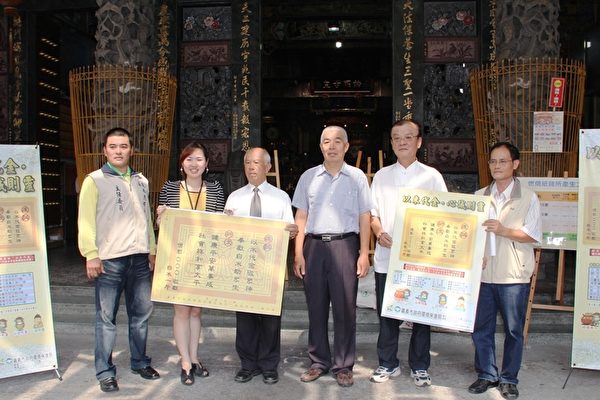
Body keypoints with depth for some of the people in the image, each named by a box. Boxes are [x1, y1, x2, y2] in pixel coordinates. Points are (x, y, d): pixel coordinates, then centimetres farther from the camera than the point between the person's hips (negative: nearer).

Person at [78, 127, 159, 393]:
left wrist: (152, 250, 14)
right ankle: (105, 372, 10)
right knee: (106, 318, 0)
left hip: (139, 259, 5)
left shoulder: (141, 181, 14)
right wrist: (91, 255, -12)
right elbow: (86, 220, -5)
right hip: (109, 260, -5)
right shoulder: (95, 180, -1)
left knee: (141, 314, 12)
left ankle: (140, 362, 26)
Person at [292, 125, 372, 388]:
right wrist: (298, 253, 2)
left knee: (345, 307, 1)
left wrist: (364, 253, -2)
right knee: (316, 306, 7)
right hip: (314, 245, 2)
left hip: (345, 245, -2)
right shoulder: (308, 177, 10)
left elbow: (365, 217, 5)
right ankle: (318, 362, 19)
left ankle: (343, 366, 12)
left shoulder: (357, 177, 6)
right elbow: (301, 217, 9)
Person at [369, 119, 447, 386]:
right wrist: (379, 232, -9)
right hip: (386, 256, 2)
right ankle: (388, 363, 24)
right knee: (387, 313, 9)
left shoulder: (431, 176, 2)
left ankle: (419, 366, 23)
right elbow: (372, 213, 11)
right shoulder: (381, 176, 9)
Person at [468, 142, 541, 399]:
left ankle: (508, 379, 20)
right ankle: (486, 374, 24)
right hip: (483, 272, 3)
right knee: (481, 327, 8)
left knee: (513, 329, 6)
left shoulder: (528, 198, 0)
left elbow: (533, 235, -5)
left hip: (514, 274, -3)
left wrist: (504, 230, -19)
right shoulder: (479, 196, 9)